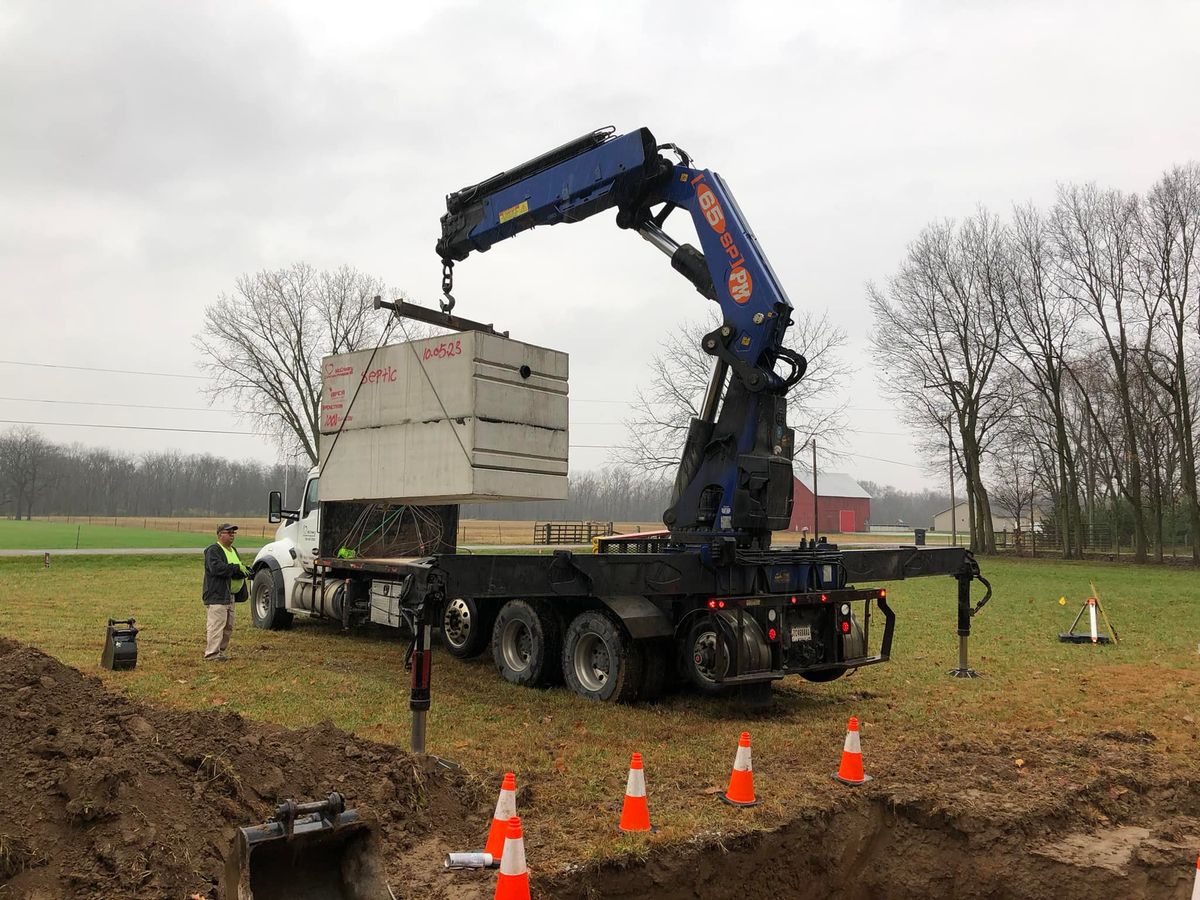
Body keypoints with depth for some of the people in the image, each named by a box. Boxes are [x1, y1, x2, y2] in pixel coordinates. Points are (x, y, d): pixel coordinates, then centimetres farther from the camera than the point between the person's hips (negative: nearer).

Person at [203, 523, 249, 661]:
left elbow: (238, 571, 23)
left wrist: (245, 571, -1)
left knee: (228, 627, 13)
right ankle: (211, 654, -8)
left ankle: (221, 651, 22)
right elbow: (216, 567, -26)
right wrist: (237, 568, -22)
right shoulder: (213, 550, -10)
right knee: (217, 625, -11)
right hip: (216, 595, -10)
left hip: (229, 595, 10)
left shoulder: (233, 550, 20)